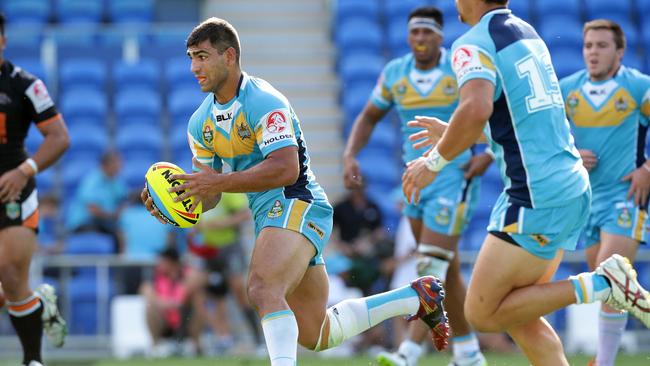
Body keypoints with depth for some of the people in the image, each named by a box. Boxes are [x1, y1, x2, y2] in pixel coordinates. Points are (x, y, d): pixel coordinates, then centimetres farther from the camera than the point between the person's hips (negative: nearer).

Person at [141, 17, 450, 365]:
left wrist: (219, 181, -30)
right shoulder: (200, 123, 11)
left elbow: (286, 168, -26)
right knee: (316, 336, 13)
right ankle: (415, 297, 27)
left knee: (263, 290, -35)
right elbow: (208, 195, 14)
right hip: (268, 215, 9)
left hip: (296, 205, -9)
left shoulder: (264, 102, -15)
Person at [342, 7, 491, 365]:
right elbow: (368, 118, 18)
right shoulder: (394, 74, 5)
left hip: (454, 178, -5)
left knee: (432, 267, -13)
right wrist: (350, 155, 3)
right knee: (447, 270, 11)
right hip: (414, 180, 5)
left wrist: (489, 154, -13)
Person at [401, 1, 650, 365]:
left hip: (537, 197, -9)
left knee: (482, 313, -2)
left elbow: (476, 109, -29)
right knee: (517, 315, 14)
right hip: (573, 187, 9)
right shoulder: (527, 33, 17)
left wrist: (436, 160, -15)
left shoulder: (474, 44, -10)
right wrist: (451, 132, 32)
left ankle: (601, 284, -7)